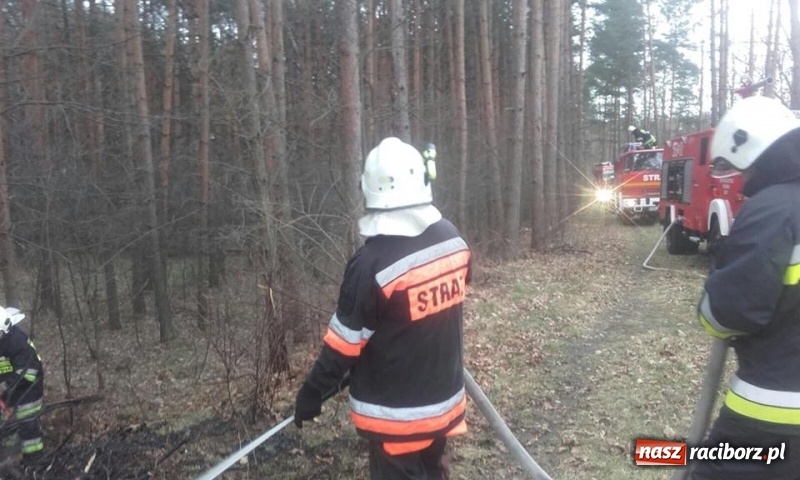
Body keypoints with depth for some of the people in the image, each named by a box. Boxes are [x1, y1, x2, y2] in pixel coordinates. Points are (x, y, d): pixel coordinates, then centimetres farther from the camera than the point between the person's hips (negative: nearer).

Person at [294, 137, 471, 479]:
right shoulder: (452, 239, -7)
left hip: (396, 413, -6)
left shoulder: (372, 263, -26)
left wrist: (312, 393, -4)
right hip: (445, 398, 6)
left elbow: (346, 340, -18)